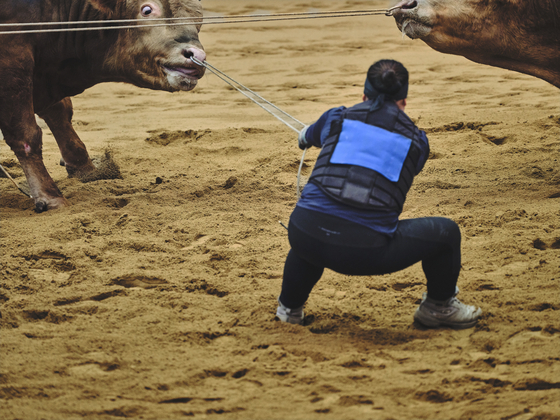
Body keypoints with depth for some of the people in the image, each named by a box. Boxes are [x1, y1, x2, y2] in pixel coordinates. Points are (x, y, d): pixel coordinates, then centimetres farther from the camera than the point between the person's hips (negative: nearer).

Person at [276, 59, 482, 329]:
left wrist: (304, 138, 69)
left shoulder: (337, 118, 17)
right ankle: (439, 307, 38)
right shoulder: (416, 141, 13)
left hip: (304, 236, 3)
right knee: (445, 233, 18)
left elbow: (308, 136, 41)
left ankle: (289, 307, 46)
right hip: (365, 251, -3)